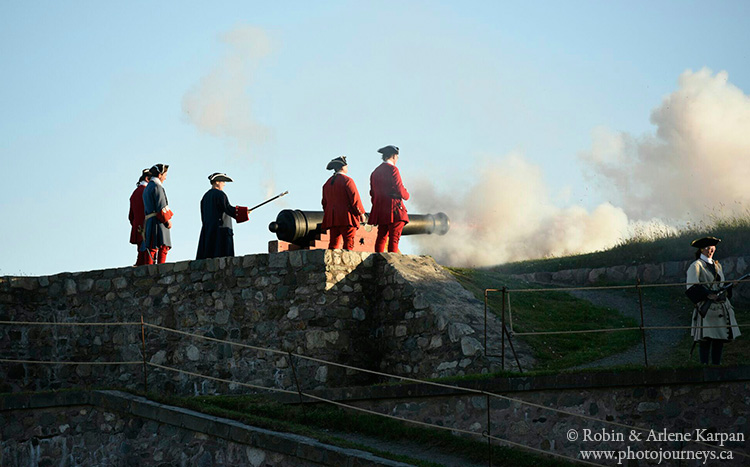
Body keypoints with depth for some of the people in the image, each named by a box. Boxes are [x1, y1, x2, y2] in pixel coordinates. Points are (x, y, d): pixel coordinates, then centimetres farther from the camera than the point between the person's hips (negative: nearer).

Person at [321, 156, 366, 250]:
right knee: (349, 244, -8)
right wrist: (361, 213, -1)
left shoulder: (327, 183, 15)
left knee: (334, 243, 5)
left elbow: (325, 202, 19)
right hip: (347, 218, -6)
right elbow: (355, 199, -9)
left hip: (332, 219, 6)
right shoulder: (347, 180, -7)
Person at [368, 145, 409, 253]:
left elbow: (372, 193, 19)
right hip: (394, 209, -8)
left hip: (380, 211, 8)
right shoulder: (392, 169, -8)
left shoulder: (375, 172, 16)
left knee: (381, 237, 8)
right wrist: (406, 195, 8)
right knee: (394, 238, -9)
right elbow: (400, 190, -12)